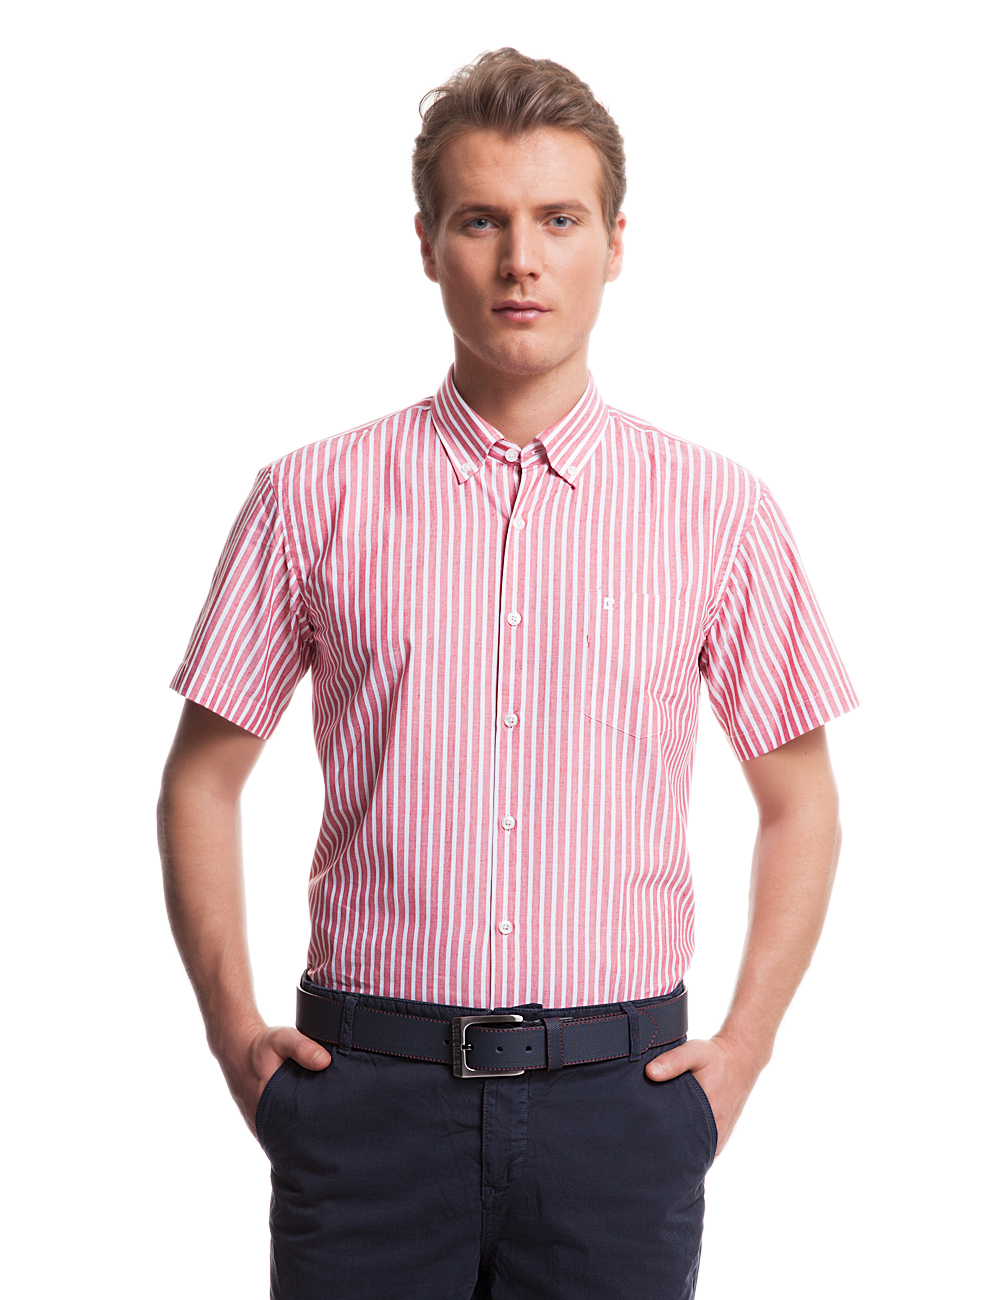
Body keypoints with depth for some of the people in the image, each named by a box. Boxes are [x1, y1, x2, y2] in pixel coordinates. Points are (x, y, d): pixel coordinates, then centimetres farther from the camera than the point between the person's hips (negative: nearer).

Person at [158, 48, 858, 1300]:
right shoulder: (313, 499, 2)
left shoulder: (718, 511, 2)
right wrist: (234, 1029, 2)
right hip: (369, 1089, 0)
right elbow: (202, 779, 9)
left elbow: (800, 802, 10)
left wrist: (743, 1046, 3)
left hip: (619, 1095, 0)